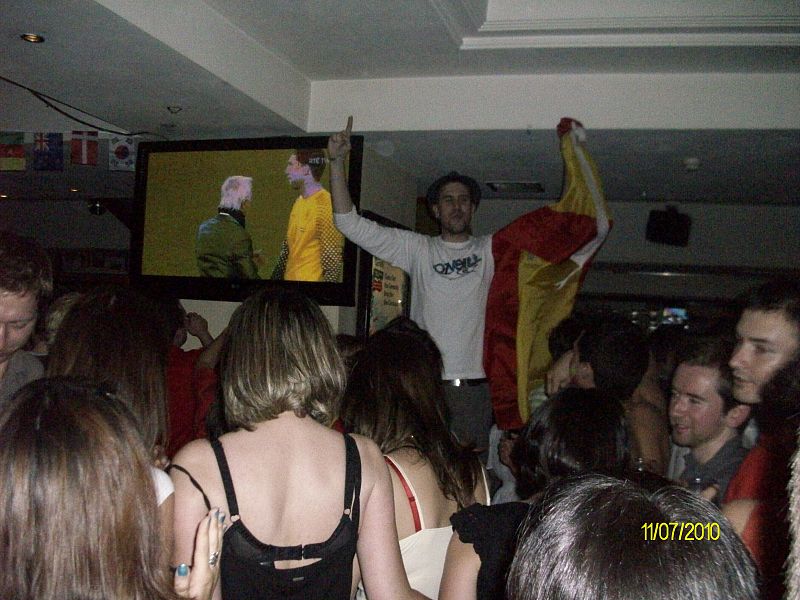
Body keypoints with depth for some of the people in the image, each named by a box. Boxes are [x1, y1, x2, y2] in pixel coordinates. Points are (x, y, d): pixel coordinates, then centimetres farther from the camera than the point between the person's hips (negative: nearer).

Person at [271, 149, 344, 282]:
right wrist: (276, 276, 13)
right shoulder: (299, 201, 9)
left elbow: (333, 261, -19)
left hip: (312, 279, -8)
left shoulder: (326, 205, -18)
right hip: (289, 278, 8)